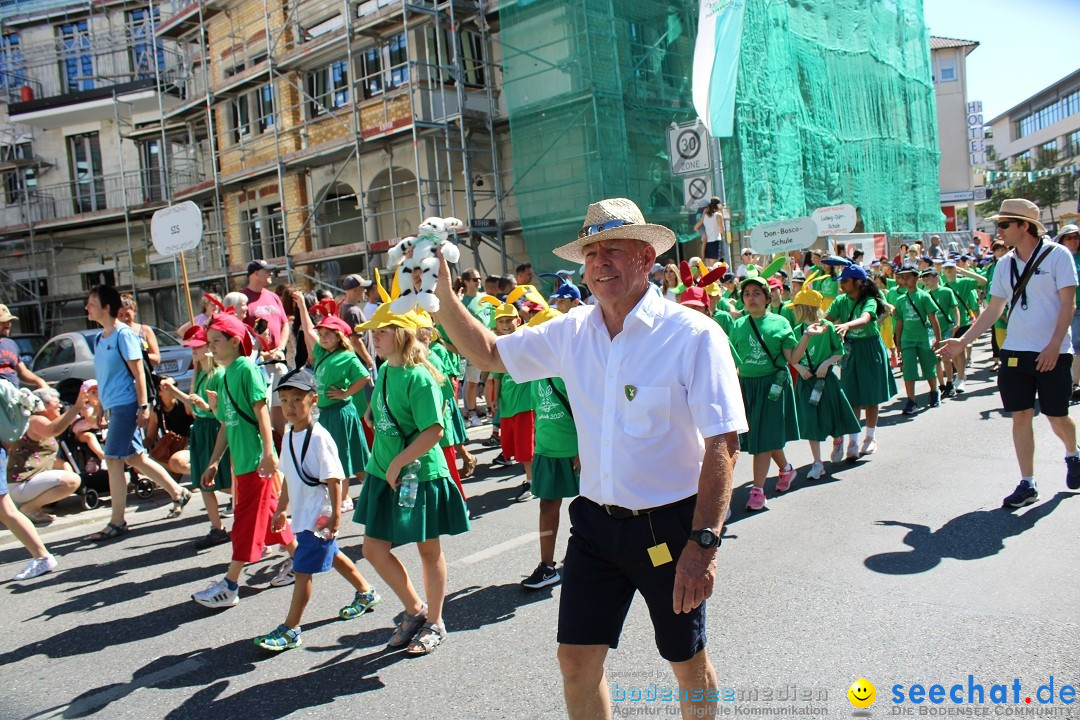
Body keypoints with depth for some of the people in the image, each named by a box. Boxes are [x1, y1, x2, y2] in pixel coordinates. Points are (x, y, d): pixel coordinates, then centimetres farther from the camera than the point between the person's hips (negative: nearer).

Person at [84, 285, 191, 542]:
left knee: (113, 460, -6)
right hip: (114, 406, 9)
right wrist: (102, 407, 20)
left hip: (126, 405, -9)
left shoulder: (123, 334, -12)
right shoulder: (101, 337, 13)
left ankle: (117, 522, 2)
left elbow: (138, 372, -14)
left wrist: (143, 406, -18)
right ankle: (178, 494, 23)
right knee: (135, 457, 12)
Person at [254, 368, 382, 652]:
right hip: (302, 515, 9)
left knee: (303, 570, -3)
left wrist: (335, 514, -22)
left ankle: (290, 630, 7)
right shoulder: (288, 437, 6)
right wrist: (281, 509, 21)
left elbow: (334, 479, -20)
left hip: (319, 517, -9)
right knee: (331, 555, 22)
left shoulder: (319, 437, -20)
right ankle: (366, 593, 41)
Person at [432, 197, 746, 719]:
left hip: (669, 525, -4)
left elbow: (722, 444, -17)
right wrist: (442, 295, -3)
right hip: (595, 521, 4)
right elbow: (489, 353, 12)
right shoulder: (572, 333, 1)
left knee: (688, 663, 15)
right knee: (577, 659, 9)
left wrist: (703, 543, -24)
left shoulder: (693, 335, -15)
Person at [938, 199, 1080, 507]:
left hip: (1053, 353, -4)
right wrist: (962, 342, 6)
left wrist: (1054, 345, -19)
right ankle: (1027, 483, 9)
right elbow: (993, 310, 11)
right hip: (1014, 352, 4)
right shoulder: (1005, 264, 8)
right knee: (1020, 416, 2)